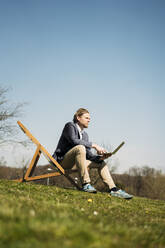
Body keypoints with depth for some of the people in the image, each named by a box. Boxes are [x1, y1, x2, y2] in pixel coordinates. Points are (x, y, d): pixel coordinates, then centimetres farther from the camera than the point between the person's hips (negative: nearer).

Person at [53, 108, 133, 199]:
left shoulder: (84, 134, 17)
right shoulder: (70, 126, -5)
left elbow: (88, 154, 8)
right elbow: (74, 141, -25)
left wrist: (99, 157, -12)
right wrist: (94, 145, -26)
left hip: (74, 162, 8)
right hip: (62, 160, -8)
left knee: (101, 163, 4)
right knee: (80, 148, -35)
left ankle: (113, 189, -6)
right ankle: (85, 184, -37)